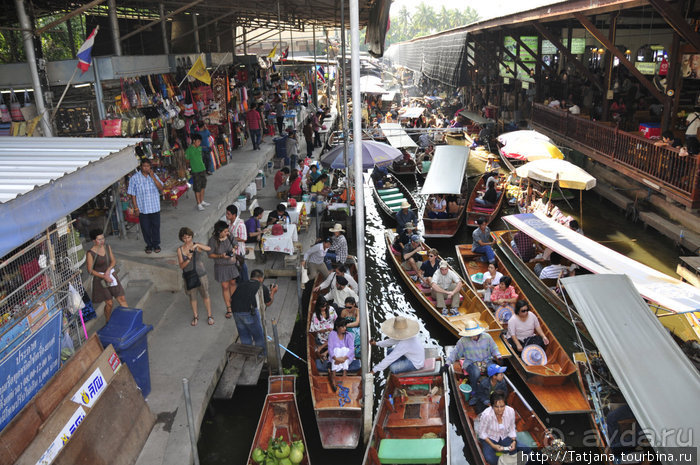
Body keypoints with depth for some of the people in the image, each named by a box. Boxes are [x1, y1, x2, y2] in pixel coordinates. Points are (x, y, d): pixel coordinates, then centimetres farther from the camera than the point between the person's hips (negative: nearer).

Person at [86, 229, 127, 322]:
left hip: (111, 275, 5)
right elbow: (90, 270, -13)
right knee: (109, 303, 1)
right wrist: (104, 277, -19)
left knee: (122, 298, 4)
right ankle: (108, 322, 23)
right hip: (100, 279, -5)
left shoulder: (107, 247, 1)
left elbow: (113, 261, 3)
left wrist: (108, 270, -15)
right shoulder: (90, 253, -15)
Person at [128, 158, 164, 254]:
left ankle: (156, 244, 24)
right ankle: (149, 244, 25)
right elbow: (132, 194, -4)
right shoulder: (134, 178, -6)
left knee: (156, 226, 8)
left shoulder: (154, 175, 2)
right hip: (142, 208, -2)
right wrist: (136, 207, -8)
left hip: (155, 207, 2)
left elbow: (161, 188, -6)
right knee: (145, 227, 8)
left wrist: (153, 177, -15)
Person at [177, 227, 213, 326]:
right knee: (192, 297, 13)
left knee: (205, 295, 7)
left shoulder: (196, 245, -6)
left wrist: (197, 245, -37)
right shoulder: (180, 249, -4)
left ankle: (209, 316, 23)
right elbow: (181, 266, -7)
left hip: (201, 275, -1)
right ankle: (196, 316, 32)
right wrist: (188, 259, -26)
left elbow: (208, 249, -25)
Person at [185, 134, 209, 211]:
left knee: (203, 186, 15)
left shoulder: (200, 148, 8)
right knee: (197, 188, -3)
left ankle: (202, 201, 27)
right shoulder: (189, 150, -11)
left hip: (203, 169, 7)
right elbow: (187, 160, -6)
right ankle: (199, 204, 3)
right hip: (195, 171, -7)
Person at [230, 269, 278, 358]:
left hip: (236, 312, 4)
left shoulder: (242, 285, 22)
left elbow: (230, 300, 17)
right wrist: (273, 292, 42)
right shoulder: (262, 287, 13)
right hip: (250, 312, -4)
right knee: (258, 334, 18)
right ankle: (261, 353, 33)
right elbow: (268, 303, 26)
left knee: (243, 333, 24)